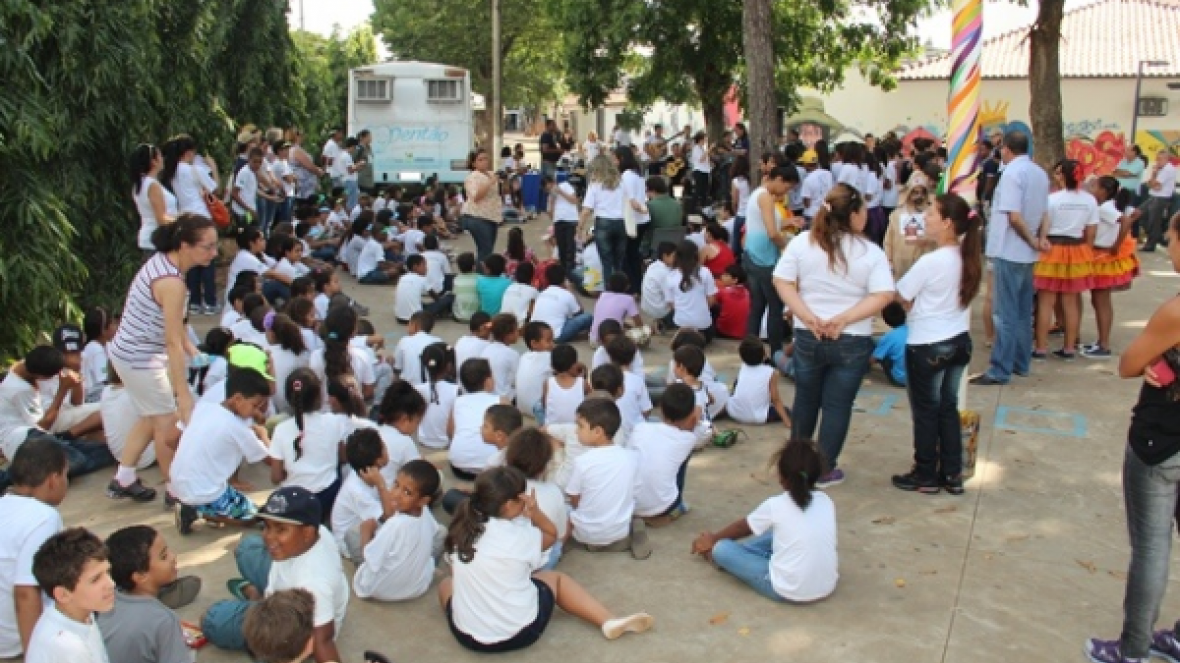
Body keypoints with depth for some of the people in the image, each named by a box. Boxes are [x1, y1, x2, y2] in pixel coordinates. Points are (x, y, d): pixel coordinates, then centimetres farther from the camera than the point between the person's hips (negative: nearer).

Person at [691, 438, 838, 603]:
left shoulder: (776, 505, -8)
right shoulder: (827, 502, 4)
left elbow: (742, 527, 11)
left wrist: (713, 538, 32)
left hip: (788, 592, -5)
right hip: (827, 588, 6)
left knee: (722, 549, 5)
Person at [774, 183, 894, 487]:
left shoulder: (802, 242, -3)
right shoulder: (871, 252, -8)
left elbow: (782, 281, -7)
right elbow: (883, 296, -16)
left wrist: (808, 317, -11)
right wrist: (844, 319, -18)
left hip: (808, 337, 3)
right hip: (852, 342, -3)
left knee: (806, 399, 20)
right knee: (837, 405, 8)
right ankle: (825, 470, 16)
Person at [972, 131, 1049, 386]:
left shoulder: (1011, 173, -15)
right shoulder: (1040, 173, 12)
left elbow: (1014, 217, -21)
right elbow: (1042, 213, 15)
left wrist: (1032, 241, -10)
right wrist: (1039, 239, 3)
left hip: (1009, 251, -8)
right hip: (1027, 252, 8)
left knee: (1005, 312, -6)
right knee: (1023, 310, 14)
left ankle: (1000, 370, -5)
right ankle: (1020, 362, 22)